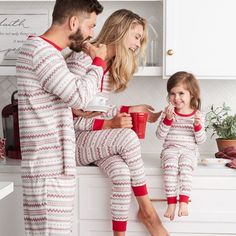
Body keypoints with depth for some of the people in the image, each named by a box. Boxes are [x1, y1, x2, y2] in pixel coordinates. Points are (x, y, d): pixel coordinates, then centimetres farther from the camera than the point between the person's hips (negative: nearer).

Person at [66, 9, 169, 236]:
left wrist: (131, 109, 1)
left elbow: (97, 111, 11)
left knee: (122, 173, -26)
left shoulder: (111, 67, 10)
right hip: (72, 140, -7)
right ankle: (146, 209, -13)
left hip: (95, 138, 7)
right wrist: (108, 124, -26)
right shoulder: (81, 60, -18)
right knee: (127, 137, -29)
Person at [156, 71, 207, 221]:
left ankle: (183, 202, -38)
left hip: (189, 151, 0)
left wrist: (198, 126, -14)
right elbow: (160, 135, -1)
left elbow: (200, 140, 4)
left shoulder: (198, 115, 6)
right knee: (170, 165, -33)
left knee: (186, 165, -34)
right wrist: (168, 119, -13)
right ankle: (171, 203, -34)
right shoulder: (168, 113, 6)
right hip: (171, 149, 1)